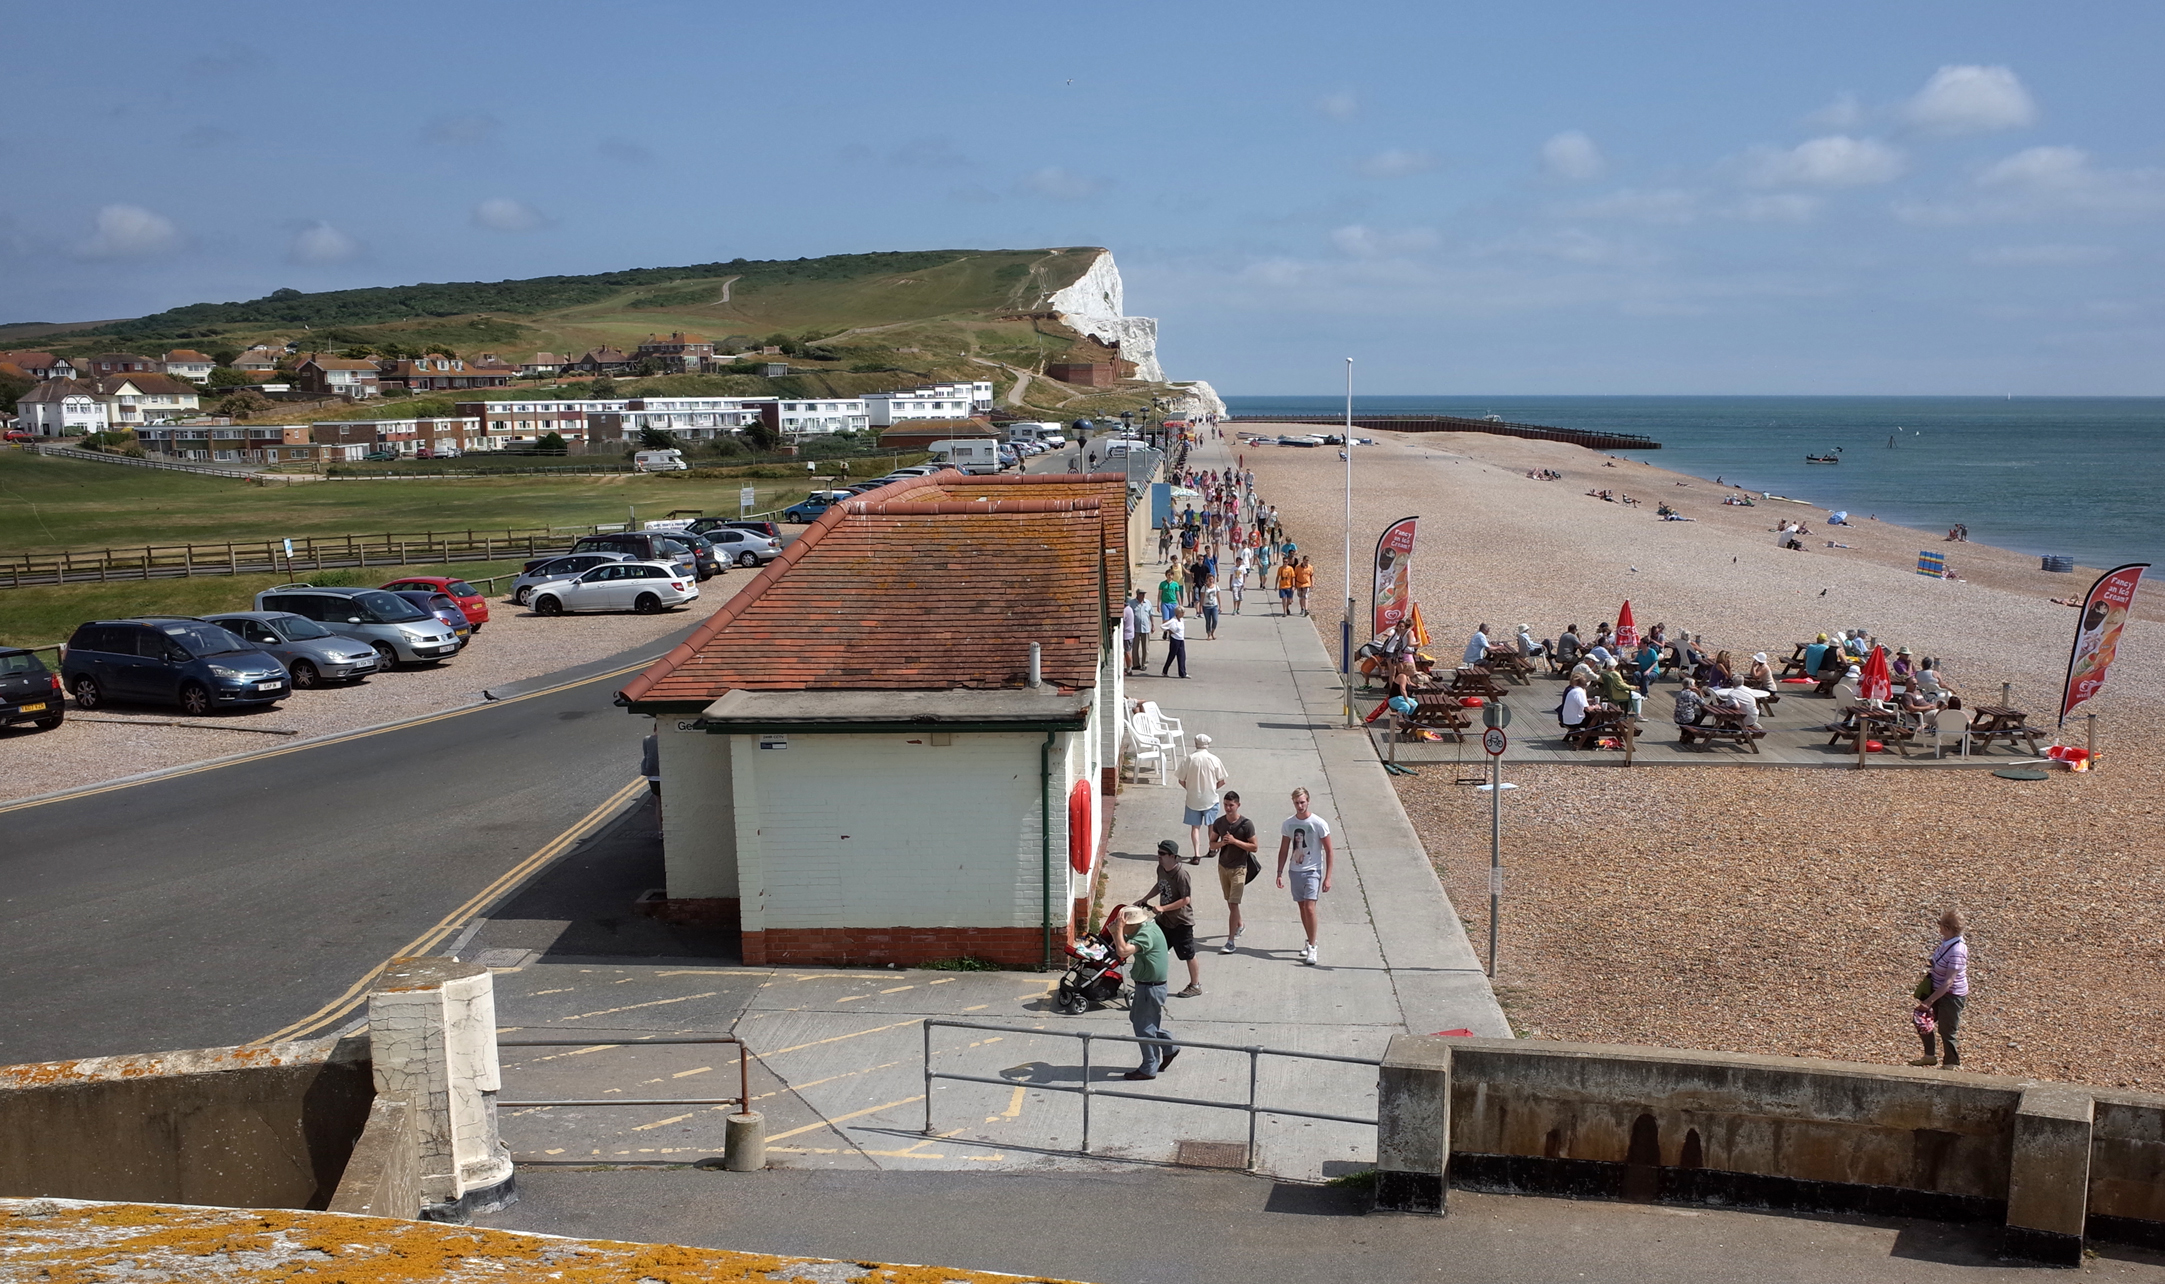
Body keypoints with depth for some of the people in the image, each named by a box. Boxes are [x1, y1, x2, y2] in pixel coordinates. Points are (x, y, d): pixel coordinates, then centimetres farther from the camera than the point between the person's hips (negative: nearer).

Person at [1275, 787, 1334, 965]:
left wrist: (1328, 878, -11)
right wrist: (1279, 873, 7)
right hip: (1295, 870, 5)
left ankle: (1312, 948, -8)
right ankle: (1310, 941, 28)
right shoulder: (1288, 823, 3)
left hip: (1313, 871, -5)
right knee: (1302, 907, 12)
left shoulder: (1318, 824, -10)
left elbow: (1329, 851, -6)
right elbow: (1283, 850, 12)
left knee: (1309, 907, -15)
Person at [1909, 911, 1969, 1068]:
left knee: (1946, 1032, 8)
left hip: (1951, 996, -9)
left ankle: (1949, 1066, 30)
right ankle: (1930, 1056, 36)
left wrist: (1929, 1001, -30)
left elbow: (1949, 982, -31)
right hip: (1937, 990, 9)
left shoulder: (1956, 951, -31)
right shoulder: (1946, 941, -5)